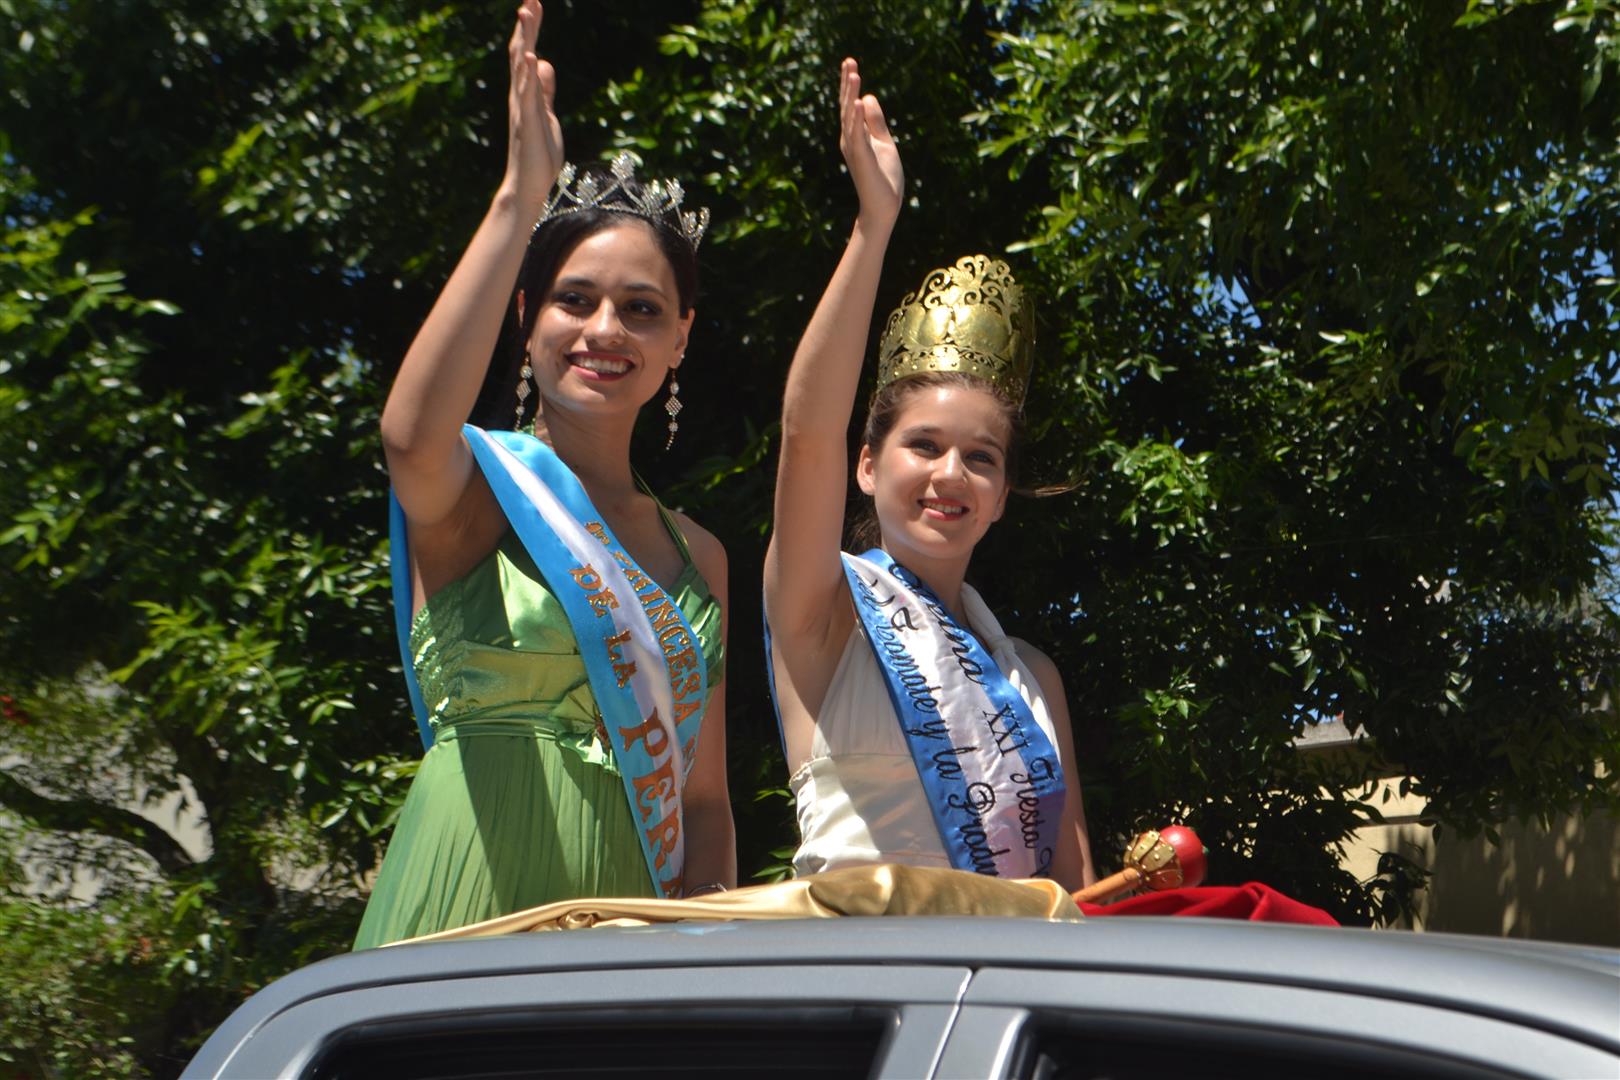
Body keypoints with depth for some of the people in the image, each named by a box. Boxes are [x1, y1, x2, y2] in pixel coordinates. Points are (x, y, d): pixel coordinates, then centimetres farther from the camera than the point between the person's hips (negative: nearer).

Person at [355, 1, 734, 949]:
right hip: (476, 901, -4)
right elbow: (415, 434, -26)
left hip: (630, 937, 5)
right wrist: (520, 198, -26)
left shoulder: (699, 556, 13)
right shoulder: (481, 488, -1)